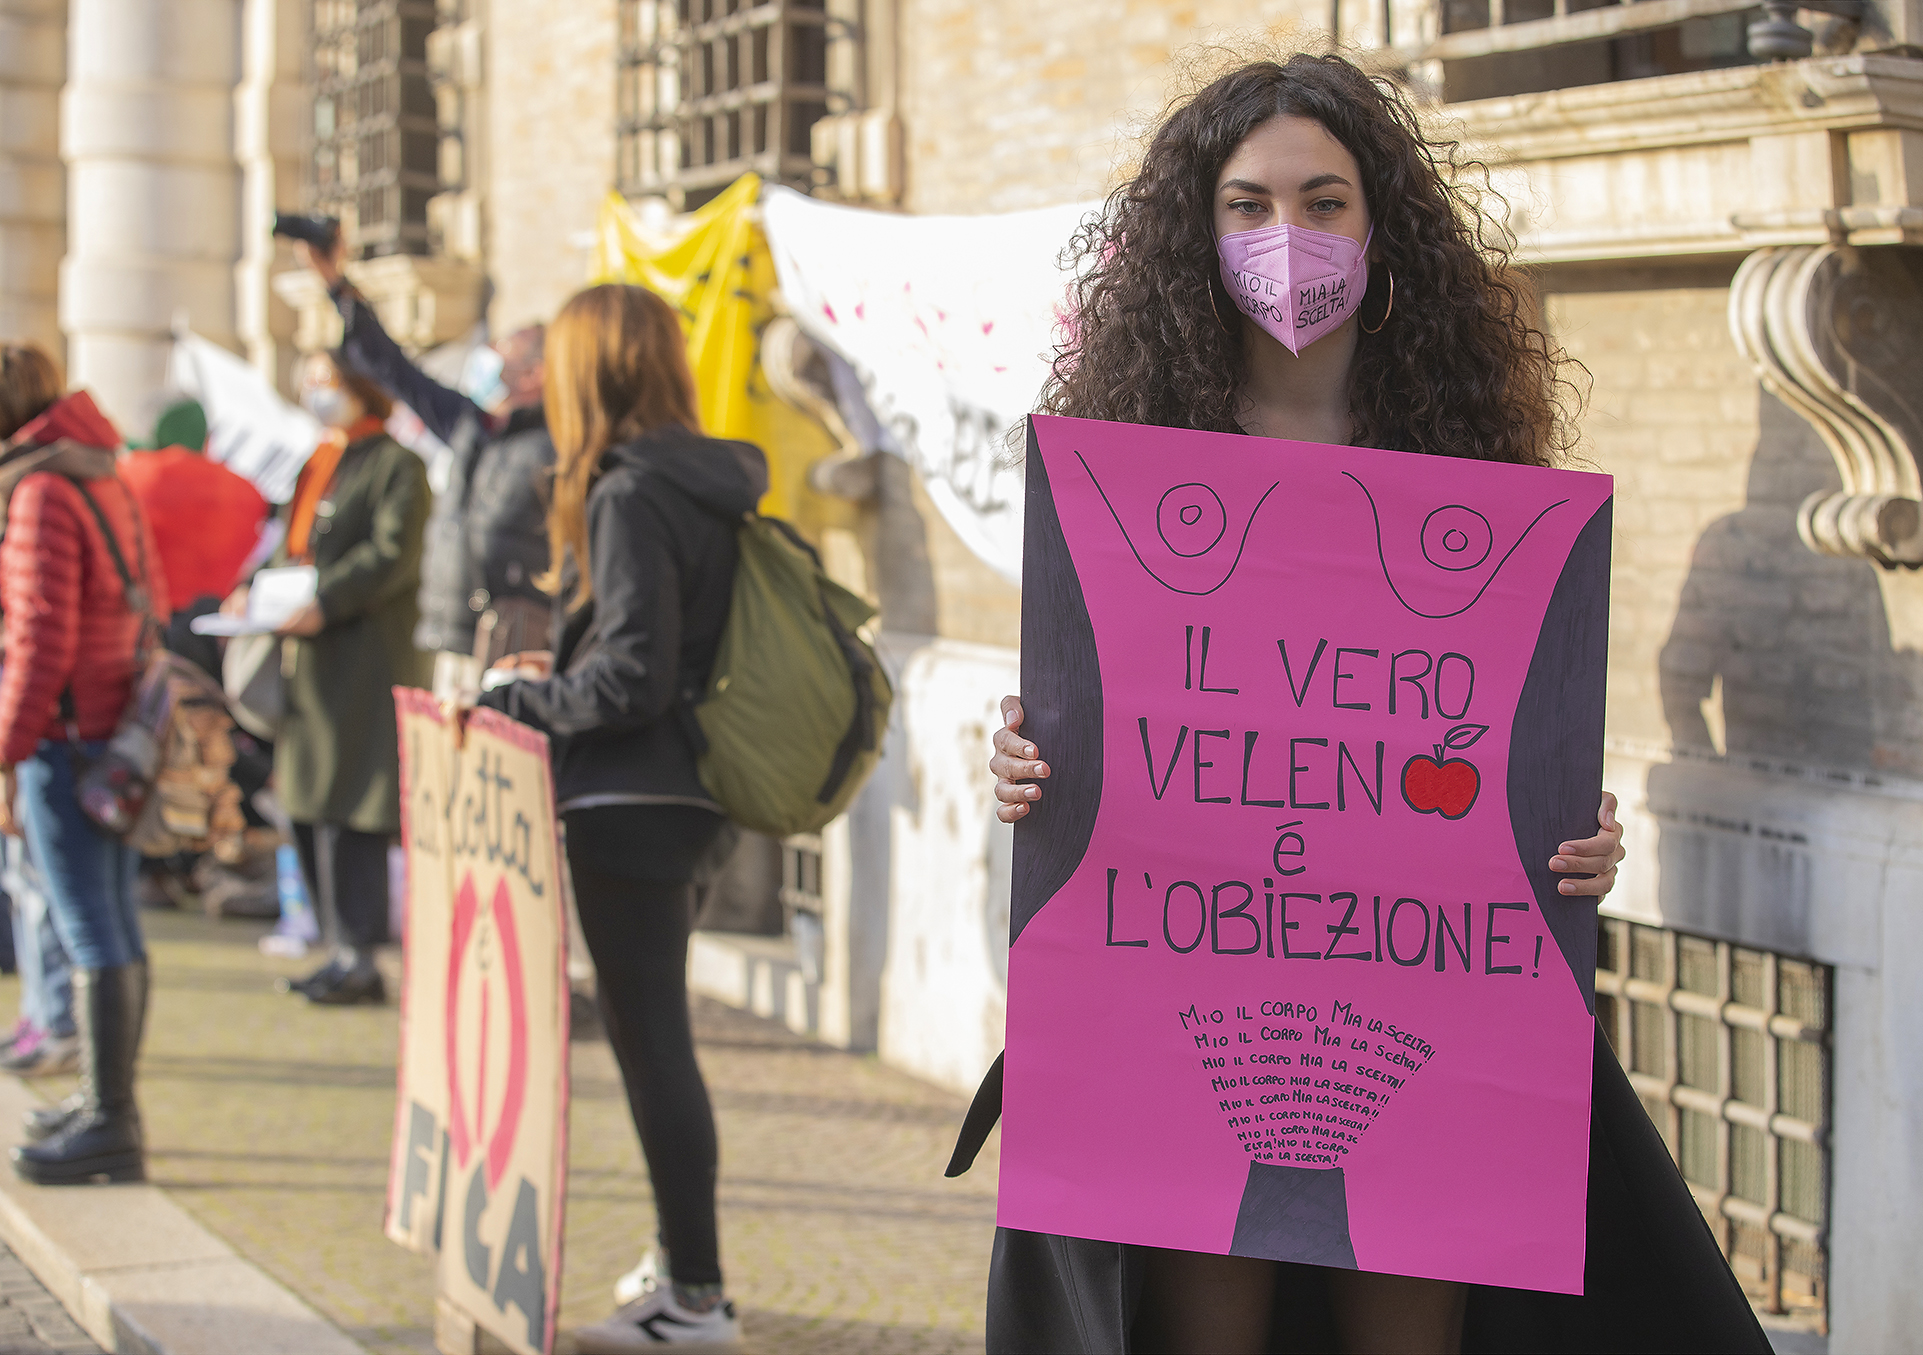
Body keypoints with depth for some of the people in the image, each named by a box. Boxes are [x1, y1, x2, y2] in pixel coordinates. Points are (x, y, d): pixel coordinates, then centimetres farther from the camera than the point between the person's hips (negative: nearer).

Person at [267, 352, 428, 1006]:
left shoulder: (396, 463, -5)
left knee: (347, 810, -9)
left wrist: (323, 603, -23)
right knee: (308, 807, 10)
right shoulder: (311, 462, 21)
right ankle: (341, 948, 18)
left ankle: (357, 958, -4)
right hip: (307, 658, 9)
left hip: (364, 658, -9)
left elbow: (393, 556, -15)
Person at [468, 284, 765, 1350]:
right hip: (681, 794, 10)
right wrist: (565, 677, 16)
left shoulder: (628, 496, -17)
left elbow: (634, 673, -20)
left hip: (627, 802, -10)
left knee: (649, 1038, -3)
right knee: (657, 1031, 19)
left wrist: (528, 701, -8)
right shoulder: (702, 484, 10)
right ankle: (683, 1255, 29)